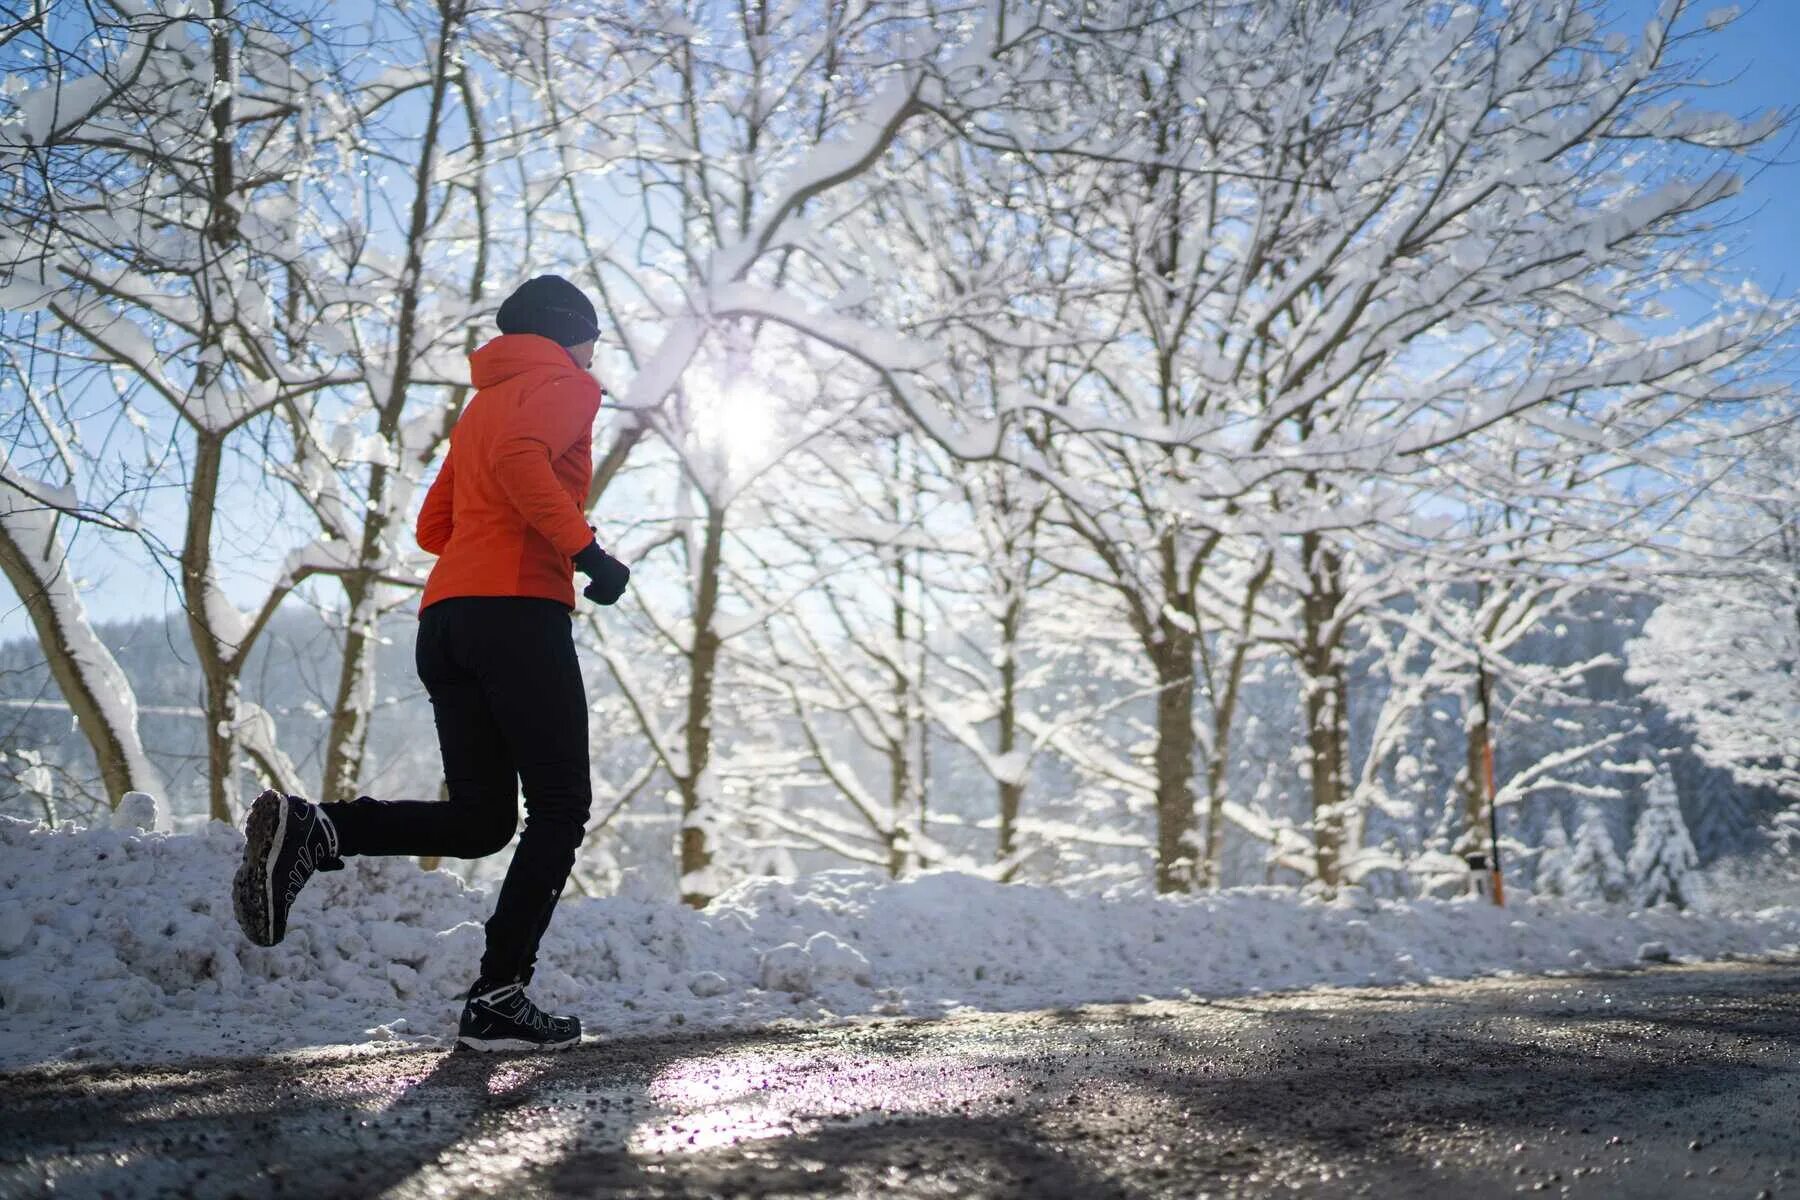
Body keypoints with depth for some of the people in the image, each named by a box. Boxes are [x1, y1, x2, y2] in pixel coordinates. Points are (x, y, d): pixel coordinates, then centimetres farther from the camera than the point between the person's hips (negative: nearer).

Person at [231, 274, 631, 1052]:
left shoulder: (484, 402, 30)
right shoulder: (564, 385, 4)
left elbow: (434, 527, 27)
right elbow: (518, 457, -19)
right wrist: (582, 547, -19)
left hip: (445, 616, 8)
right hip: (520, 610, -8)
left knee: (479, 818, 7)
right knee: (559, 810, 0)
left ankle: (309, 830, -12)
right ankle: (498, 998, -6)